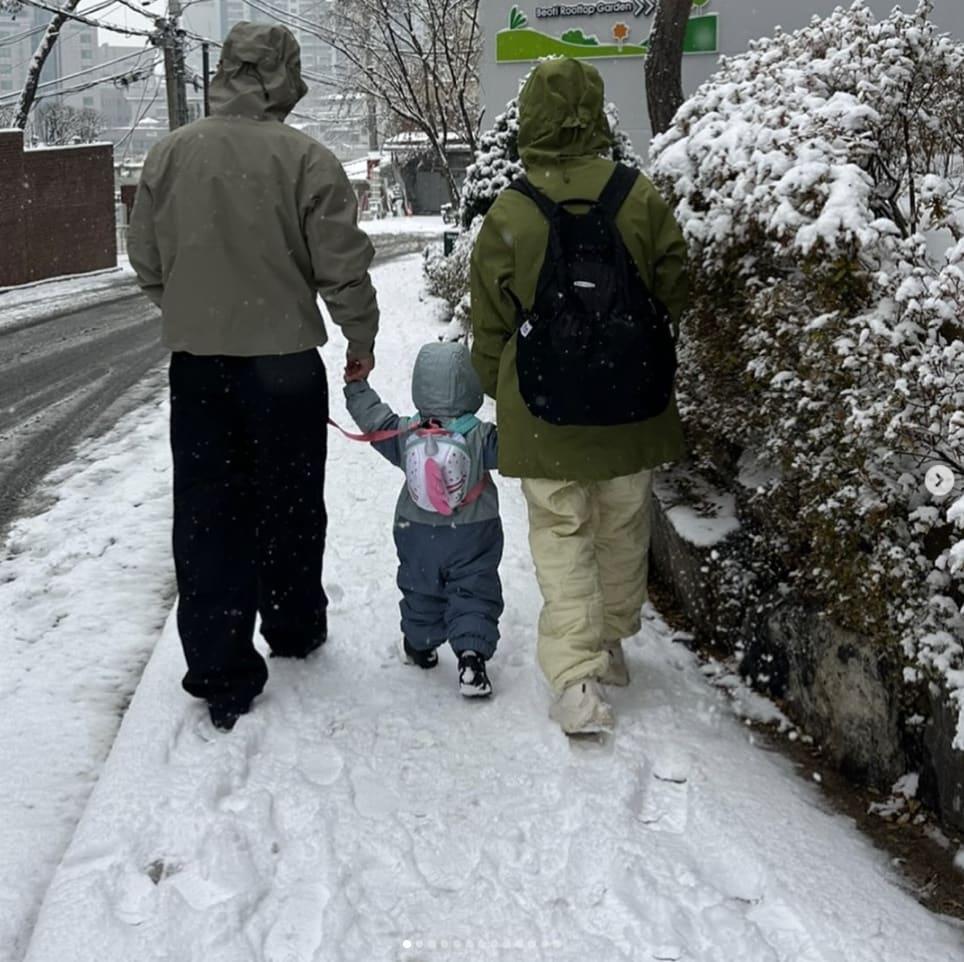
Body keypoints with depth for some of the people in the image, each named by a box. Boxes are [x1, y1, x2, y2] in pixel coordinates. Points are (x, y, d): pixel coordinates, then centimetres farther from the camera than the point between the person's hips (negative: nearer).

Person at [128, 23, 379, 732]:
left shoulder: (169, 155, -1)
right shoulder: (305, 159, -12)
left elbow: (148, 263, 8)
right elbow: (343, 267, -10)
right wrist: (362, 341, 6)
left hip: (196, 362, 2)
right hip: (283, 361, -2)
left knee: (208, 516, 8)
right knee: (290, 507, 17)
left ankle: (220, 675, 9)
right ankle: (294, 630, 35)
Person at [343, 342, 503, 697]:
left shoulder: (404, 433, -8)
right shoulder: (480, 437, -17)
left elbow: (374, 421, 4)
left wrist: (356, 386, 15)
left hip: (418, 535, 3)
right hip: (472, 538, -3)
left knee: (421, 591, 22)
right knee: (475, 594, 3)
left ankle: (418, 644, 39)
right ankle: (472, 653, -12)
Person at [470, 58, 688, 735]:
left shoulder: (508, 215, -10)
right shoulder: (641, 199, -6)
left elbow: (491, 325, -2)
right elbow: (674, 296, 3)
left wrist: (495, 391, 15)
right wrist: (659, 370, 20)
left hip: (545, 413, -2)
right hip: (633, 404, 2)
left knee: (561, 536, 6)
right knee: (623, 529, 18)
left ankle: (576, 676, -3)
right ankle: (613, 643, 35)